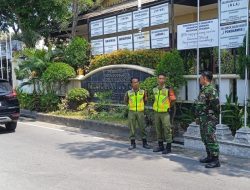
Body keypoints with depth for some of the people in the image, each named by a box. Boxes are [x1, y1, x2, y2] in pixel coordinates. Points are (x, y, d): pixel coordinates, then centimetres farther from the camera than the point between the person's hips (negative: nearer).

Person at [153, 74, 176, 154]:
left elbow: (173, 99, -3)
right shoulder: (154, 90, 8)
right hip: (156, 112, 5)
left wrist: (167, 105, 4)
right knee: (158, 129, 12)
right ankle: (160, 146, 23)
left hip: (165, 112, -5)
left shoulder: (168, 89, -8)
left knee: (167, 129, -3)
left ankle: (168, 147, 4)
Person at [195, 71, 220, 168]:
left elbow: (216, 105, -21)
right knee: (205, 138, 16)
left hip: (209, 119, -10)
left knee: (210, 139, -9)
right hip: (203, 119, 10)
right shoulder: (203, 89, 15)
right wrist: (199, 117, 20)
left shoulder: (211, 90, -17)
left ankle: (215, 160, -5)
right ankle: (209, 157, 26)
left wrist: (212, 116, -13)